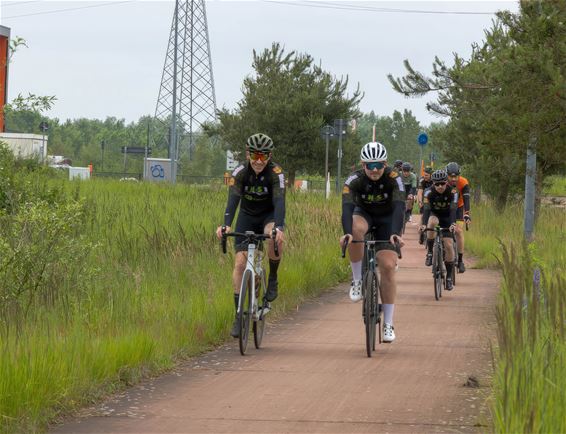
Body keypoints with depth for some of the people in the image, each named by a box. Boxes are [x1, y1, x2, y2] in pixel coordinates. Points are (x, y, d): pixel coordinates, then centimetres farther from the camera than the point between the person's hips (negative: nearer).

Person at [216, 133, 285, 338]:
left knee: (274, 238, -37)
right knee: (240, 263, -12)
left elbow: (279, 202, -35)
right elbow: (233, 200, -31)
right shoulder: (240, 172, -20)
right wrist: (226, 225, -49)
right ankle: (239, 316, -5)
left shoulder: (276, 173, -24)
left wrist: (278, 227, -53)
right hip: (247, 216, 2)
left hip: (270, 215, -2)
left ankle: (273, 278, -10)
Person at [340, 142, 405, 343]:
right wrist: (346, 233, -56)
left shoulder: (393, 179, -27)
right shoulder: (355, 179, -26)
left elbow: (399, 207, -38)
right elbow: (347, 206, -38)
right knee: (356, 229, -37)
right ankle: (357, 280, -20)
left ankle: (388, 324, -7)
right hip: (364, 214, 0)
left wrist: (395, 233, -55)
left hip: (387, 219, 0)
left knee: (387, 266, -14)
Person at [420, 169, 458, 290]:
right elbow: (426, 209, -33)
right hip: (434, 215, 0)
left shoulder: (452, 193, -23)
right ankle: (430, 252, -22)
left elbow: (453, 209, -33)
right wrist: (424, 224, -50)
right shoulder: (429, 192, -23)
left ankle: (449, 277, -2)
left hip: (447, 217, 0)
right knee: (432, 222, -38)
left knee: (448, 245, -12)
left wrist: (453, 224, -51)